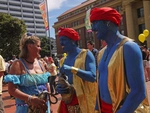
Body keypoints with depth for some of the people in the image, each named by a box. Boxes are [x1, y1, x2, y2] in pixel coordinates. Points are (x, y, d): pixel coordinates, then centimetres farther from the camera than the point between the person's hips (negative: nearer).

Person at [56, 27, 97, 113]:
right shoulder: (63, 61, 10)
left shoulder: (85, 54, -7)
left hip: (84, 102, -5)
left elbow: (93, 77, -19)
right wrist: (59, 87, -5)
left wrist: (73, 69, -26)